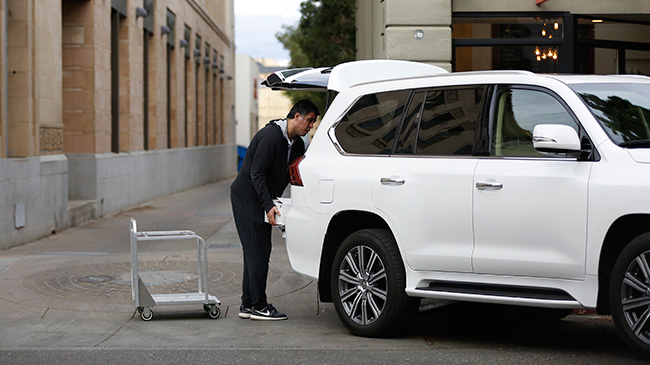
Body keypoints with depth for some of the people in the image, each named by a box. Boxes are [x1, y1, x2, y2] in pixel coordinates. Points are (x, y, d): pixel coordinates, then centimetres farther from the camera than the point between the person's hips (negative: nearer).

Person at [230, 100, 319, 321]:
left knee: (255, 251, 10)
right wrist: (268, 205, -27)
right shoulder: (271, 135, -21)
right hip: (247, 197, -9)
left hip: (260, 200, 9)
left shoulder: (296, 143, 7)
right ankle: (258, 306, -5)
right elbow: (256, 173, -23)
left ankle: (248, 304, 15)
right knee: (258, 250, -9)